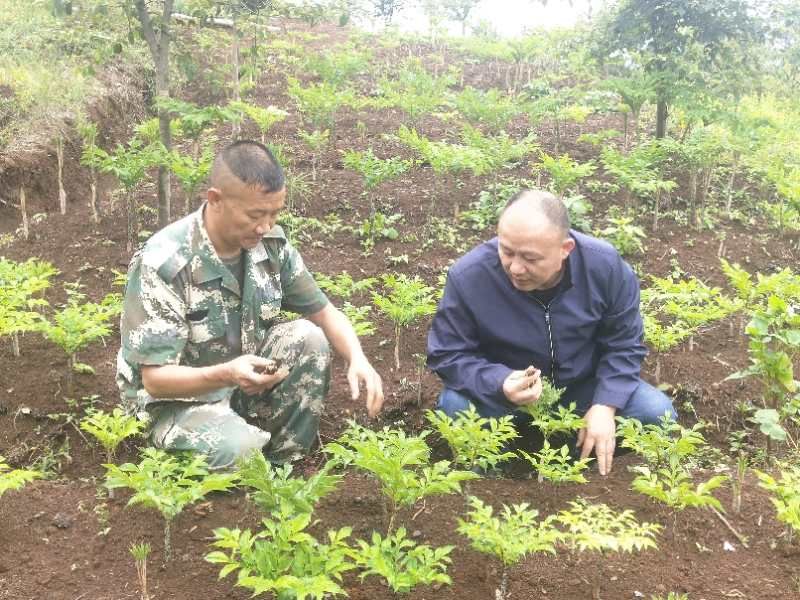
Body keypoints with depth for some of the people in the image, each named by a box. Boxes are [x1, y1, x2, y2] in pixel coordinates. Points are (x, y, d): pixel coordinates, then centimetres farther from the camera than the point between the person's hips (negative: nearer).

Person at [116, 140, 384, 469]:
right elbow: (154, 378, -25)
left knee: (309, 337, -19)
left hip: (246, 376, 6)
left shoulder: (271, 243, -11)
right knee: (240, 451, -33)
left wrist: (358, 359, -21)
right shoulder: (163, 263, -28)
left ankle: (286, 464, -4)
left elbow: (324, 312, 0)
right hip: (177, 399, -6)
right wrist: (226, 375, -43)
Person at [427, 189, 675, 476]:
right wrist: (500, 385, -37)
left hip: (585, 386, 2)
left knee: (658, 413, -15)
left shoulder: (605, 266, -21)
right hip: (502, 392, -2)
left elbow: (623, 344, -9)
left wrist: (605, 406, -24)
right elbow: (447, 354, -18)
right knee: (455, 407, -31)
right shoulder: (468, 277, -27)